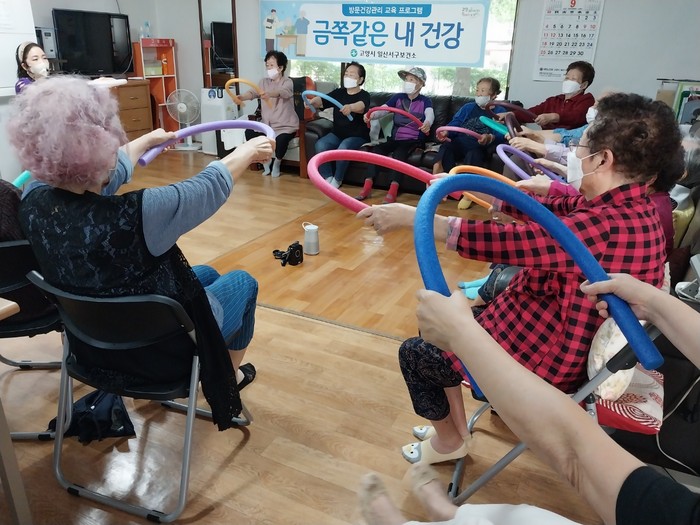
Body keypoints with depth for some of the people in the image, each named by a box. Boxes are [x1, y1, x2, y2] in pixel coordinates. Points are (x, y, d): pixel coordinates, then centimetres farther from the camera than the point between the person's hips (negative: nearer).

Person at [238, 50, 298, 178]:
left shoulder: (287, 82, -8)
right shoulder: (264, 82, 9)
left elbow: (282, 92, -31)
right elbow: (252, 92, -6)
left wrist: (269, 94, -52)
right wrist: (241, 97, -28)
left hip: (285, 125, -6)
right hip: (267, 124, 6)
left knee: (281, 139, -35)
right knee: (249, 132, -15)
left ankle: (277, 163, -2)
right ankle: (265, 161, 5)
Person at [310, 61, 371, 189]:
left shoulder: (364, 95, -7)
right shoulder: (339, 92, 8)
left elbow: (361, 106, -31)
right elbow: (322, 101, -7)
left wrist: (350, 107, -55)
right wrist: (311, 101, -31)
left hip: (357, 136, -4)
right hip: (337, 134, 5)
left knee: (343, 149, -33)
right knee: (320, 145, -23)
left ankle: (337, 179, -9)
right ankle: (327, 177, -8)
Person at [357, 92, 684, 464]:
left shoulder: (605, 226, -33)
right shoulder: (628, 208, -3)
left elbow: (507, 242, -36)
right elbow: (553, 210, 7)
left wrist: (409, 217, -32)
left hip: (545, 360, -10)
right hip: (550, 334, 10)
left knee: (414, 354, 4)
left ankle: (448, 442, 28)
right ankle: (455, 426, 32)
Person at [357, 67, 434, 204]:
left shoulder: (425, 101, 5)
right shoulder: (398, 97, 14)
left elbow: (430, 114, -16)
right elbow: (382, 109, 0)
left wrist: (427, 123, -43)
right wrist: (371, 115, -24)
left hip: (413, 140, -3)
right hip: (395, 138, 4)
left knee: (399, 153, -34)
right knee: (376, 149, -24)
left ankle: (392, 191, -44)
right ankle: (367, 187, -28)